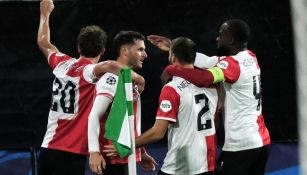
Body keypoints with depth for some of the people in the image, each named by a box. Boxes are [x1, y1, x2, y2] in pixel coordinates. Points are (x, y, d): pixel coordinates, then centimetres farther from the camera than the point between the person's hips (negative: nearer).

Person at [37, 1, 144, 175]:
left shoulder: (62, 64, 8)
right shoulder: (89, 71, -11)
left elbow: (43, 42, 28)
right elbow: (111, 66, -36)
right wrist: (137, 78, -23)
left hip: (48, 148, 7)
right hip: (71, 153, -7)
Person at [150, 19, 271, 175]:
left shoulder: (233, 64, -14)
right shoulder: (250, 59, 11)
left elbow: (204, 78, -32)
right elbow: (208, 61, 15)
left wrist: (171, 69, -18)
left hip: (240, 145, -9)